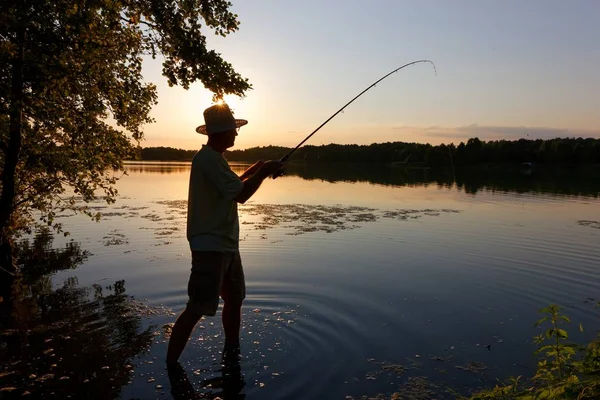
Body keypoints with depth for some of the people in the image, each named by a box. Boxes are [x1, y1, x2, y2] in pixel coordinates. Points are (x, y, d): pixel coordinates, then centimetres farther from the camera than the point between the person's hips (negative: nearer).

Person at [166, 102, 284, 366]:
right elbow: (240, 195, -21)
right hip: (210, 247, -10)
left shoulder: (213, 158, 15)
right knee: (196, 309, -6)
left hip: (226, 245, 10)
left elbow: (230, 188, 26)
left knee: (235, 299, 18)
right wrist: (263, 172, -9)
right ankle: (170, 366, 6)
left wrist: (253, 171, 16)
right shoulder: (208, 159, -17)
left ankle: (232, 353, 34)